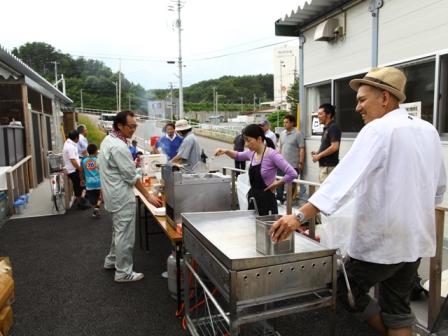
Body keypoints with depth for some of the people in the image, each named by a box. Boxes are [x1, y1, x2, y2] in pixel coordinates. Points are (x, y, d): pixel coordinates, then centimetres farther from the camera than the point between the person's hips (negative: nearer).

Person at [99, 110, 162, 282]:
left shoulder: (108, 140, 8)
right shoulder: (119, 146, -23)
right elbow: (132, 176, -21)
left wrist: (131, 164, 9)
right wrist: (148, 196, -14)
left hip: (114, 194, 11)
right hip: (121, 196, -11)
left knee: (119, 230, 24)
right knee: (125, 235, 1)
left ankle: (112, 260, 39)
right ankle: (123, 272, 12)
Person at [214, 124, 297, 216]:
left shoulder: (272, 154, -19)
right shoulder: (251, 153, 4)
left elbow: (292, 174, -24)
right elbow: (238, 156, 26)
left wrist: (275, 184, -14)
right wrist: (226, 151, 8)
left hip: (266, 200, -8)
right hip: (252, 199, 8)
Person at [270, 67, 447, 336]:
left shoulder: (378, 130, -17)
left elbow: (345, 176, -29)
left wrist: (300, 216, -34)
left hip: (381, 240, -8)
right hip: (416, 238, 8)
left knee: (348, 290, 14)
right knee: (398, 306, 19)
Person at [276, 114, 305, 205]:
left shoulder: (298, 134, -8)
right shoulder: (282, 134, 10)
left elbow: (302, 149, -10)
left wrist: (301, 162, -14)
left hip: (293, 164, -6)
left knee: (291, 184, 6)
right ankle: (279, 199, 24)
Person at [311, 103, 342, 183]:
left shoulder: (333, 127, -13)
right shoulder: (326, 128, 16)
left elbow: (334, 147, -22)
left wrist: (319, 155, -14)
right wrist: (318, 153, 7)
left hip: (329, 166, -10)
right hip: (324, 165, 10)